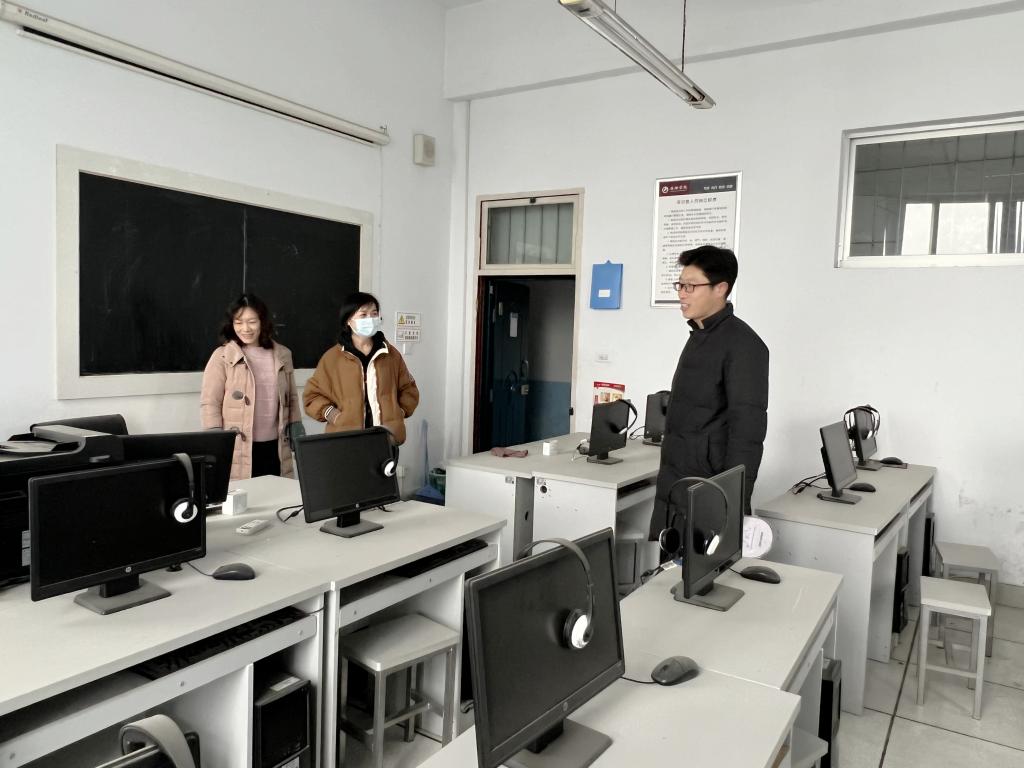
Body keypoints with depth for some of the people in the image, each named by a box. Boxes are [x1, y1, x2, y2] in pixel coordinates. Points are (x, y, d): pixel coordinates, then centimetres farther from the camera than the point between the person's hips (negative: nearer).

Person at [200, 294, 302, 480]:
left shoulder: (282, 355, 9)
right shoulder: (222, 357, -2)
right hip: (237, 450, -3)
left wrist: (295, 425, 9)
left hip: (274, 447, 4)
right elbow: (210, 403, -4)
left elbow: (291, 397, 18)